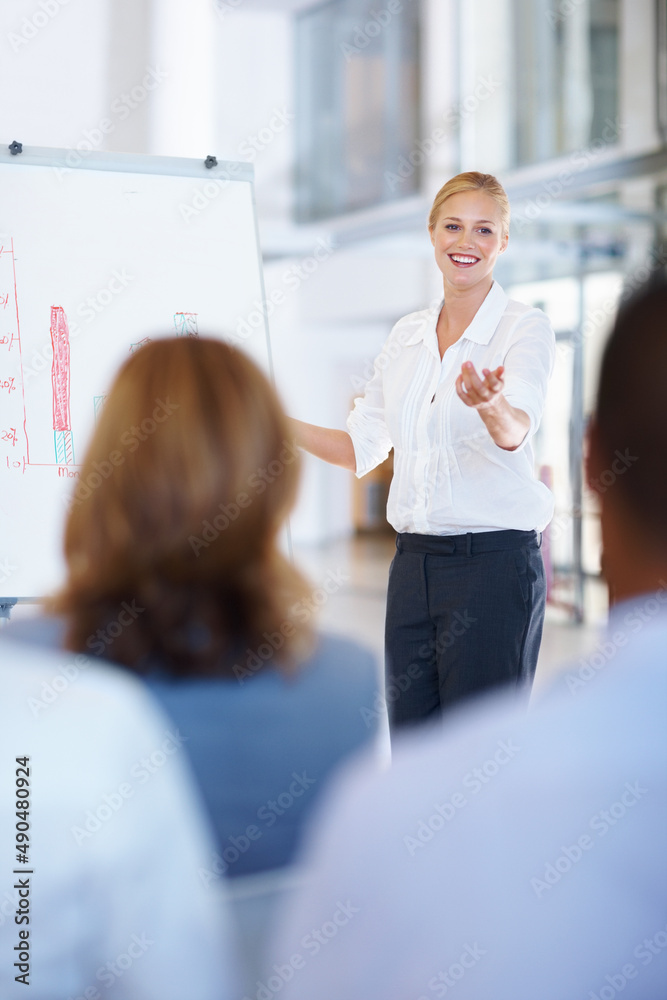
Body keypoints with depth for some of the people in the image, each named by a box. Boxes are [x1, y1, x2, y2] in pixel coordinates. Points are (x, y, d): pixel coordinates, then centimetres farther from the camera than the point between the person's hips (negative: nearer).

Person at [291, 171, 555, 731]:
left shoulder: (526, 328, -6)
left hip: (494, 562, -6)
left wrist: (492, 406, -48)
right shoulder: (406, 334, 12)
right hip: (414, 562, 6)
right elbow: (362, 449, 17)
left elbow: (517, 428, -26)